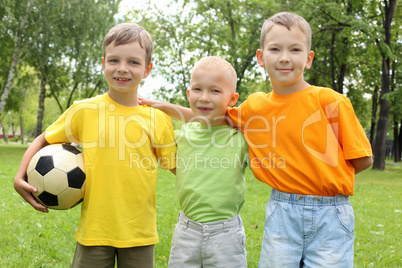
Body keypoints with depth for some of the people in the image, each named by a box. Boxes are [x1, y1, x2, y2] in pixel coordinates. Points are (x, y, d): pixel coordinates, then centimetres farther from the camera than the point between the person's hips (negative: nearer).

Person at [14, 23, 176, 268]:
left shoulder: (158, 118, -1)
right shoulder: (84, 111, -2)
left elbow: (177, 166, 7)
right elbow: (44, 140, 9)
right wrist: (20, 177, -1)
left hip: (140, 232, 1)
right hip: (95, 229, 0)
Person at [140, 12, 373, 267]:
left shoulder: (330, 101, -8)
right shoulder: (255, 106, 3)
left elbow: (362, 160, -3)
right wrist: (165, 106, 13)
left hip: (330, 215, -2)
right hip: (282, 212, 3)